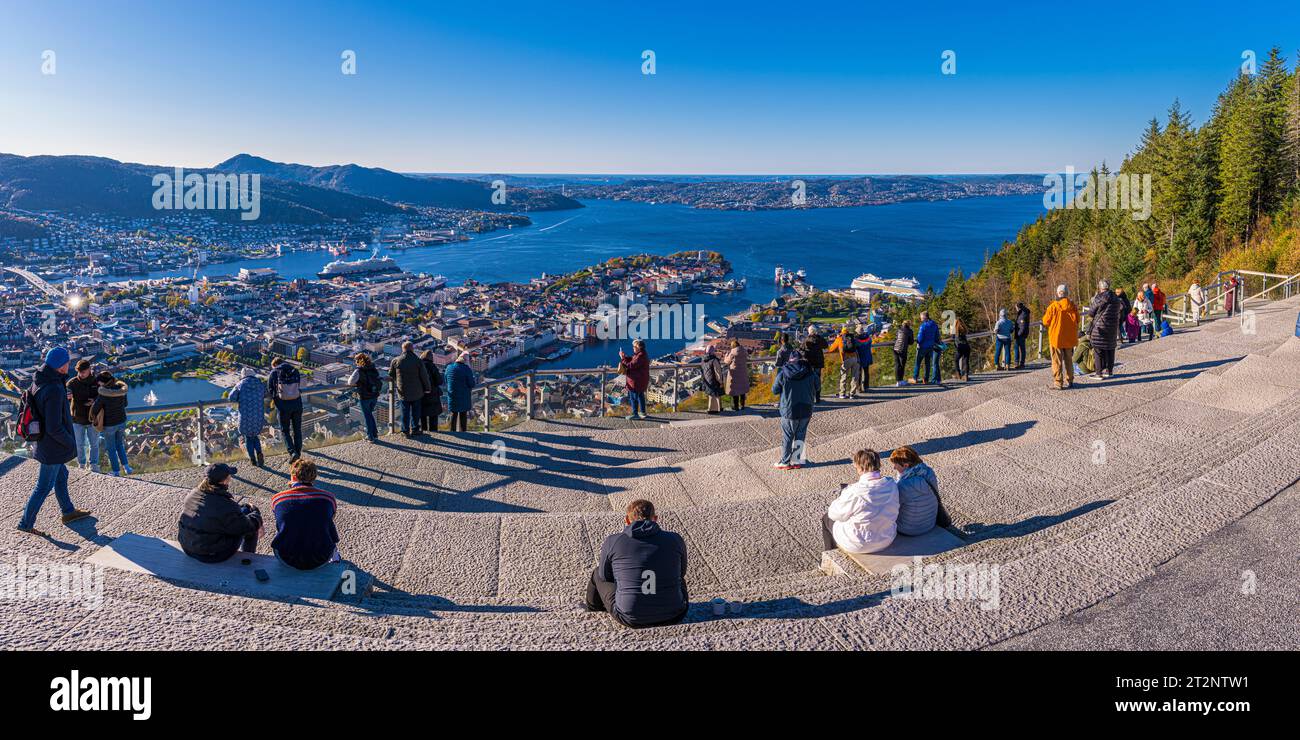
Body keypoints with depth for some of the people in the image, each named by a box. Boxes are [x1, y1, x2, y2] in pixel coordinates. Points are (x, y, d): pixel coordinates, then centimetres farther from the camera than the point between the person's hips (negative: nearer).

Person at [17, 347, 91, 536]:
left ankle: (68, 512, 40)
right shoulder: (54, 391, -31)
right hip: (53, 445, -9)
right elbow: (54, 428, -27)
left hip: (42, 440, 9)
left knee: (61, 476, 25)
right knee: (44, 486, 6)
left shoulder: (38, 380, -3)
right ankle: (26, 523, 18)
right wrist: (71, 444, -15)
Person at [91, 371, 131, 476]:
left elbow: (94, 409, -15)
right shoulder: (122, 389, -9)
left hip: (109, 425, -5)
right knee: (119, 445, 24)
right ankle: (125, 466, 14)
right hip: (121, 422, 5)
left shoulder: (103, 394, -24)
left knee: (111, 448, 13)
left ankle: (116, 471, 21)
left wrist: (94, 417, 7)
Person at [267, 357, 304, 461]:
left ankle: (292, 452, -6)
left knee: (285, 430, 10)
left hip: (283, 405, -3)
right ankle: (298, 453, 22)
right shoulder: (295, 371, 11)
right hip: (297, 403, 3)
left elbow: (270, 391, 4)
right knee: (297, 430, 16)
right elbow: (300, 388, 10)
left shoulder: (274, 373, 2)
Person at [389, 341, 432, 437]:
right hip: (416, 392, -1)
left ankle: (405, 431, 12)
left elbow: (391, 375, 7)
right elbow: (424, 376, -8)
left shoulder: (396, 361, -5)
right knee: (415, 411, 13)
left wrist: (396, 383, 25)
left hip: (403, 392, 1)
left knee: (405, 412, 9)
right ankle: (414, 429, 19)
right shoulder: (418, 361, -10)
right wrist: (428, 388, 4)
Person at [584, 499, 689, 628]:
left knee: (598, 573, 26)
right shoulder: (676, 540, 0)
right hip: (673, 617, 1)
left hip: (630, 619, -1)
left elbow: (605, 576, 11)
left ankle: (593, 605, 54)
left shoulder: (612, 542, -5)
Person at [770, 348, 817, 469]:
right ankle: (796, 460, 17)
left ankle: (785, 462, 15)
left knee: (787, 437, 8)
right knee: (800, 436, 14)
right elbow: (816, 388, 5)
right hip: (806, 410, 2)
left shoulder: (783, 373, -11)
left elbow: (774, 391, -3)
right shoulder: (810, 372, -5)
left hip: (789, 410, -2)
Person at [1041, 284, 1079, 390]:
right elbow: (1077, 321, 3)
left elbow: (1045, 321, -7)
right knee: (1069, 360, 18)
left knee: (1057, 361, 2)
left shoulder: (1053, 306, -14)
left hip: (1056, 337, -4)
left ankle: (1058, 383, -1)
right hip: (1069, 338, 4)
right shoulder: (1073, 306, -4)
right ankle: (1069, 381, 24)